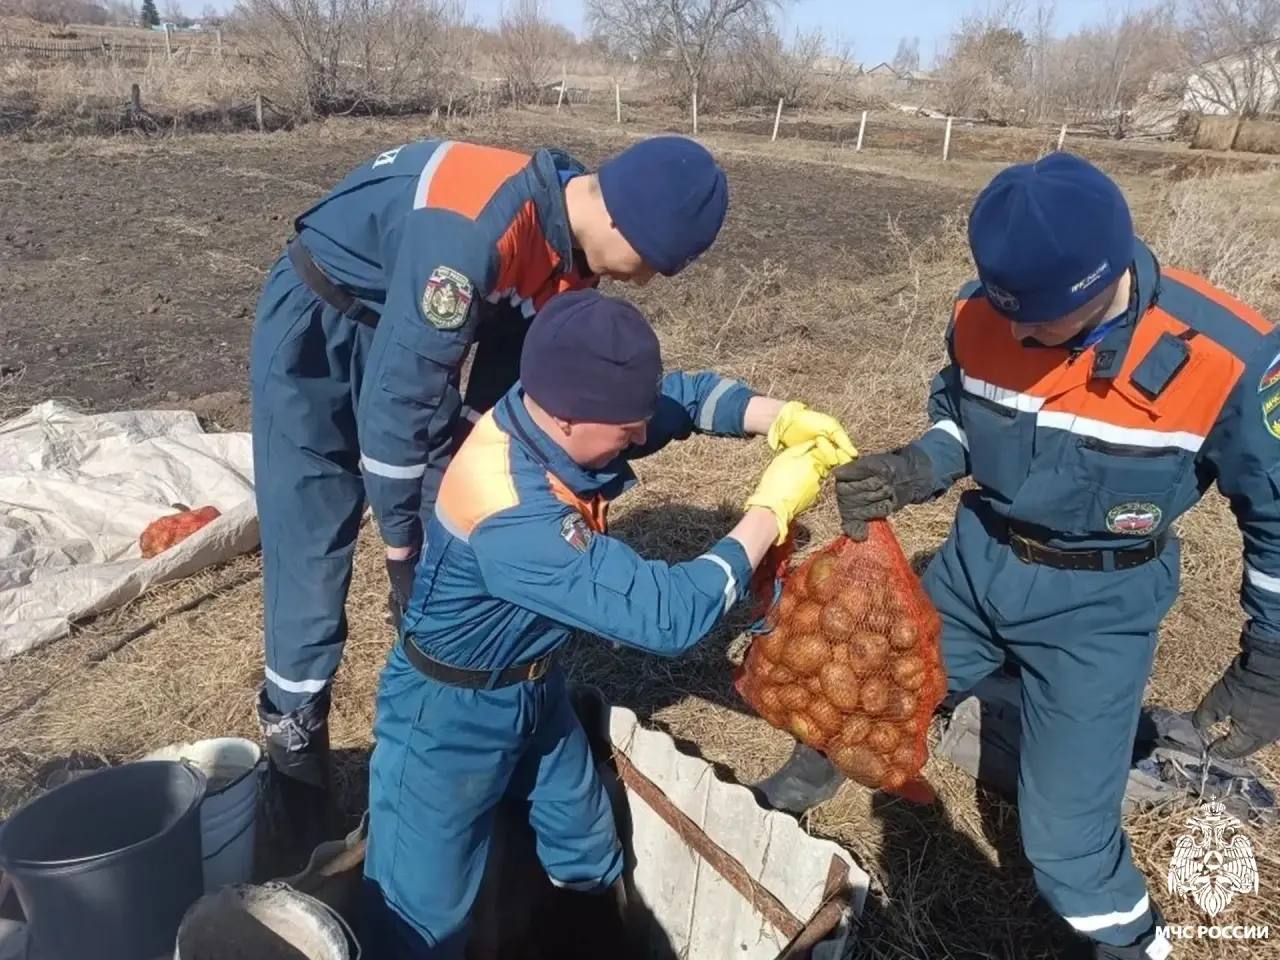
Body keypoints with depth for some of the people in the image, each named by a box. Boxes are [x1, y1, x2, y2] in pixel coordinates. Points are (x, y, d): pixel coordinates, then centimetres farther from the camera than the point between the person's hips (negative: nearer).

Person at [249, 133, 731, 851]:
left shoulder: (570, 242, -9)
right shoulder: (476, 229, -36)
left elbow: (507, 375, 1)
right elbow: (401, 389, -31)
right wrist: (401, 537, -18)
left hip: (415, 331, 8)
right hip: (315, 333, -7)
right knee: (312, 564, -5)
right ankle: (295, 761, 15)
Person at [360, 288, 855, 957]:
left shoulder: (547, 415, -16)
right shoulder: (512, 519, -41)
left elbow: (679, 395, -1)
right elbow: (667, 617, -40)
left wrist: (781, 419, -17)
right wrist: (771, 510, -30)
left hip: (534, 688, 8)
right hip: (450, 714, -7)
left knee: (591, 865, 24)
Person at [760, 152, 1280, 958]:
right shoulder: (982, 315, -15)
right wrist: (911, 472, -15)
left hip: (1098, 605, -3)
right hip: (976, 563, 4)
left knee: (1065, 836, 0)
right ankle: (806, 786, 53)